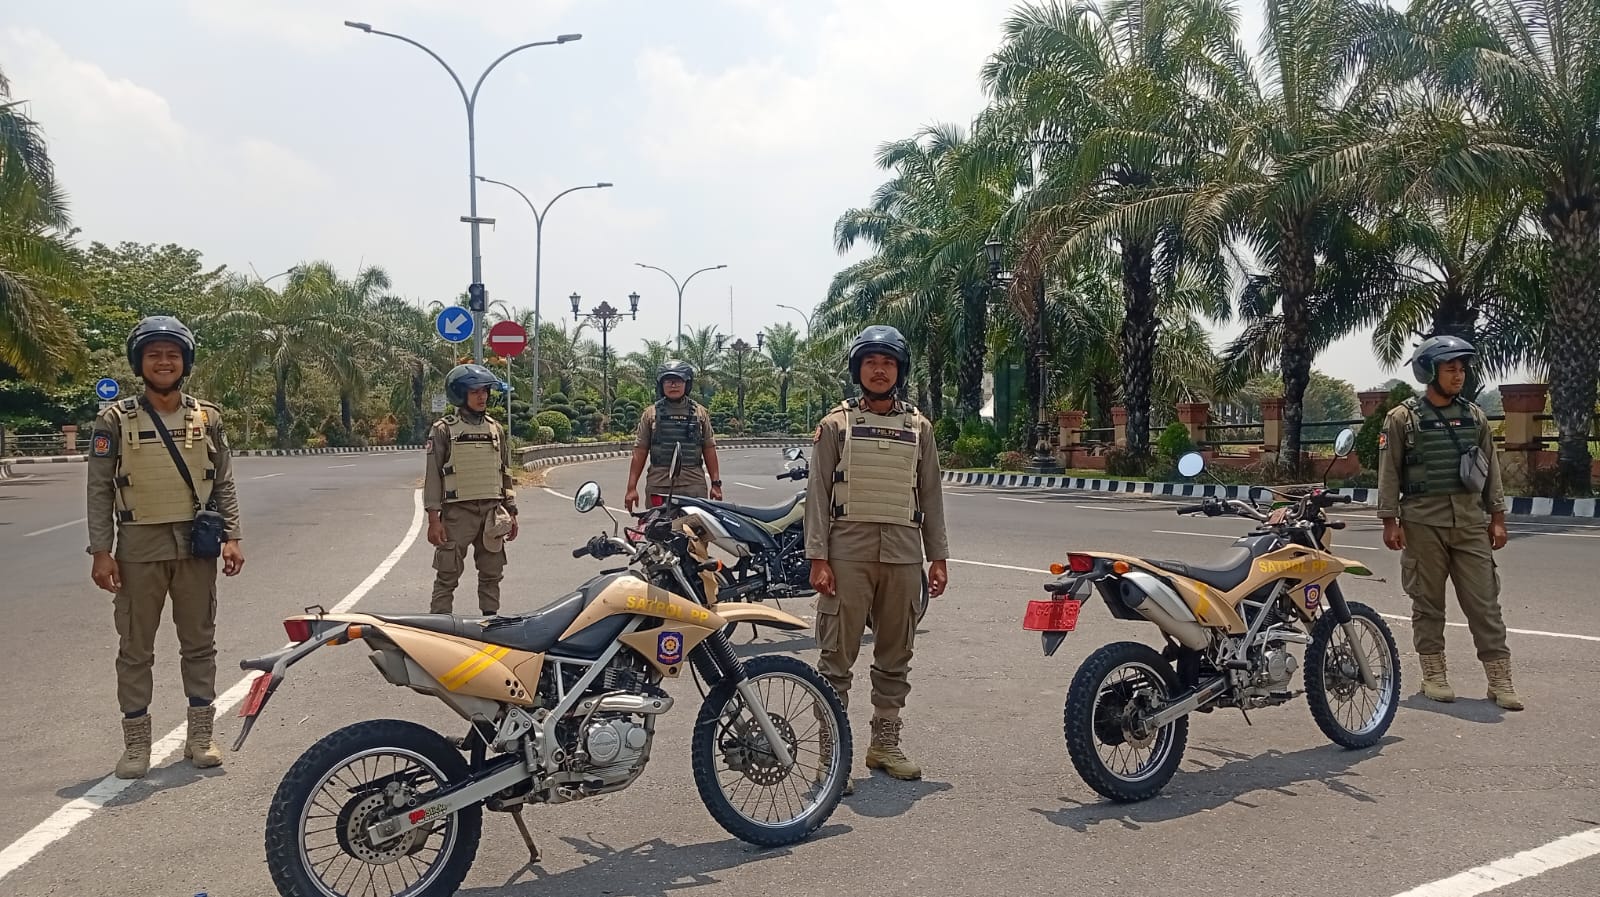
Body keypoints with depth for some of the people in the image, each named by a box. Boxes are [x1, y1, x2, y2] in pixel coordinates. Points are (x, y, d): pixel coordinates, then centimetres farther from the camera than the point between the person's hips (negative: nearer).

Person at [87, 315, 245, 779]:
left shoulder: (207, 417, 5)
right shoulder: (116, 419, -1)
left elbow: (224, 483, 9)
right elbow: (99, 489, -1)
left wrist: (232, 537, 1)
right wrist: (101, 552, -6)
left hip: (196, 546, 2)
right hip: (138, 548, -2)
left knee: (199, 645, 9)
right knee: (135, 650, 6)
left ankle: (200, 736, 20)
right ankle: (136, 744, 17)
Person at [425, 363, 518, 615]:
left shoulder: (496, 429, 12)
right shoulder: (444, 429, -2)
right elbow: (433, 476, -4)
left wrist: (511, 513, 12)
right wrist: (433, 519, -11)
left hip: (492, 513, 5)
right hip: (458, 512, -4)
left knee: (492, 575, 11)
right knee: (447, 576, -2)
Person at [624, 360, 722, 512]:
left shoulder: (700, 412, 11)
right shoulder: (650, 414, 8)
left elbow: (709, 449, 12)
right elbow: (640, 451, 7)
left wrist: (716, 483, 7)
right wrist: (631, 488, 2)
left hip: (694, 487, 1)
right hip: (658, 487, 0)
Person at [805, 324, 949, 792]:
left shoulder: (918, 426, 11)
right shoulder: (836, 423, 3)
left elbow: (931, 495, 13)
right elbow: (818, 492, -1)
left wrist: (938, 557, 8)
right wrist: (817, 556, -9)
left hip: (903, 554, 3)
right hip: (848, 553, -3)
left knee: (895, 655, 12)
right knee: (837, 656, -2)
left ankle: (885, 743, 25)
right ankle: (830, 752, 5)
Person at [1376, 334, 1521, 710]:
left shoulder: (1474, 416, 10)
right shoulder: (1402, 418, -1)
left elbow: (1490, 468, 13)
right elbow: (1389, 472, -2)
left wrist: (1497, 517, 9)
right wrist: (1390, 520, -6)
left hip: (1470, 521, 3)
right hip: (1422, 521, -3)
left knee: (1484, 601, 1)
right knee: (1428, 602, 4)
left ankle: (1499, 679, 6)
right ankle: (1434, 675, 14)